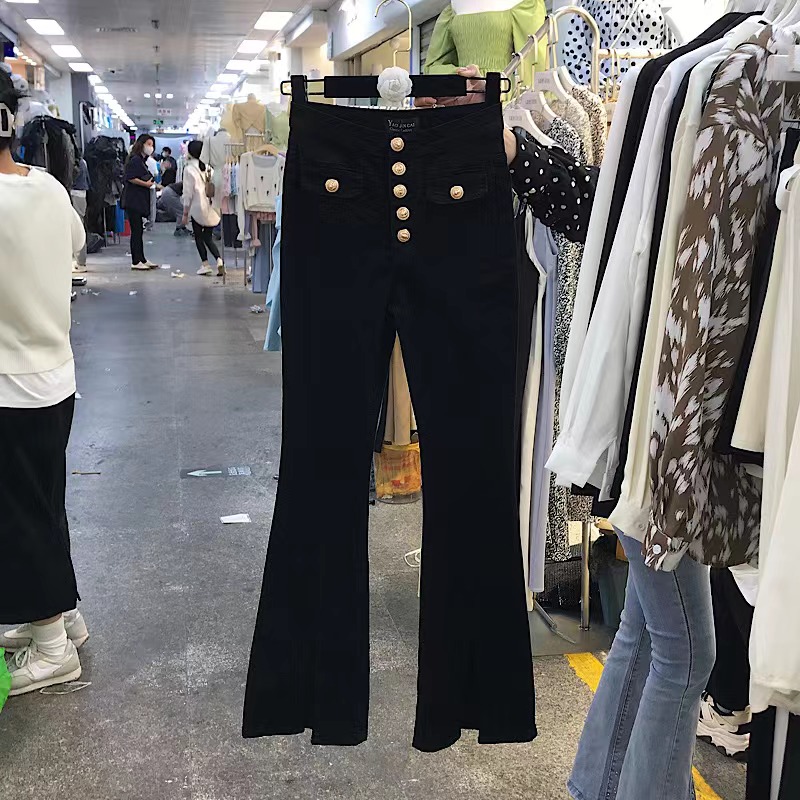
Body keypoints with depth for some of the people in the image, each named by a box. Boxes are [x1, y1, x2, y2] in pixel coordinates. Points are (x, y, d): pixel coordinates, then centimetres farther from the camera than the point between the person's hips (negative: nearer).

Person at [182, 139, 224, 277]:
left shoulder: (189, 169, -8)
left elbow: (188, 193, -8)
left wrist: (185, 213, -1)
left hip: (198, 207, -4)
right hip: (211, 207, 4)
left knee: (198, 236, 11)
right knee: (208, 237, 13)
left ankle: (205, 264, 6)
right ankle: (219, 259, -7)